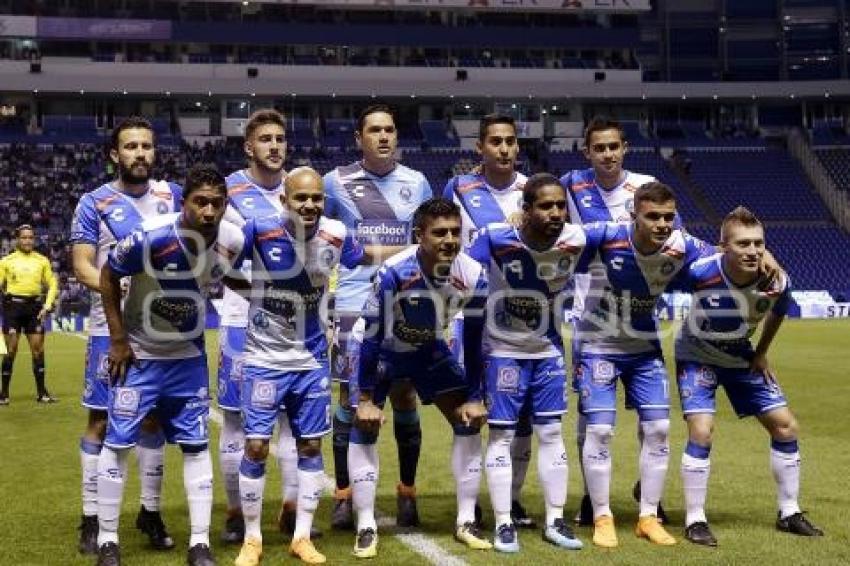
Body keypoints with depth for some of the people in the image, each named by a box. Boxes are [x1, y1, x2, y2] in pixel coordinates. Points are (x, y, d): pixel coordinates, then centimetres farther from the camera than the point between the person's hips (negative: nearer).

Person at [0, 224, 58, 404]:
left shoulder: (42, 261, 7)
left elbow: (52, 284, 10)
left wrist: (47, 306, 0)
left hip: (34, 306, 2)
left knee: (38, 349, 2)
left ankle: (41, 392, 10)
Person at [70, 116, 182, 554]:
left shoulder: (172, 196, 6)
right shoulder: (94, 203, -3)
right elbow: (81, 265, -9)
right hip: (112, 329, -3)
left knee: (153, 418, 10)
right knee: (102, 421, 1)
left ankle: (150, 511, 21)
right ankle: (92, 517, 9)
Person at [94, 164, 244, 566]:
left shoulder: (233, 242, -16)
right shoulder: (151, 236, -28)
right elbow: (109, 276, -12)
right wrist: (117, 338, -11)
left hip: (189, 356, 4)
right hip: (138, 353, -3)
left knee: (196, 445, 4)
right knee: (118, 442, 0)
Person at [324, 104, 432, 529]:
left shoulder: (417, 183, 9)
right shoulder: (337, 181, 2)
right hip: (354, 306, -2)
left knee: (404, 397, 6)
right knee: (351, 398, 2)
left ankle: (407, 491, 18)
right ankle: (343, 495, 13)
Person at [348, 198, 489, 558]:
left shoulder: (473, 276, -25)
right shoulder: (393, 273, -36)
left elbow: (473, 340, -11)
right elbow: (372, 337, -27)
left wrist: (474, 397, -8)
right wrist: (366, 399, -23)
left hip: (431, 350, 3)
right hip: (384, 351, -3)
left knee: (470, 421, -3)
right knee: (364, 428, -10)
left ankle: (466, 522, 8)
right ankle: (366, 527, 2)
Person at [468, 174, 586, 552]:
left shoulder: (575, 239, -13)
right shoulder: (496, 237, -24)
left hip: (549, 351, 3)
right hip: (503, 351, -3)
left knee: (551, 433, 8)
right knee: (501, 434, 2)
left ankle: (555, 522, 20)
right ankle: (504, 524, 12)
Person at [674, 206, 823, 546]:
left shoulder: (776, 282, -24)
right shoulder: (700, 273, -35)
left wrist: (761, 353, 7)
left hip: (742, 359, 4)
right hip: (697, 356, -4)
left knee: (785, 426, 4)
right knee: (702, 432, -20)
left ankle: (789, 514, 21)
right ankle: (695, 520, -4)